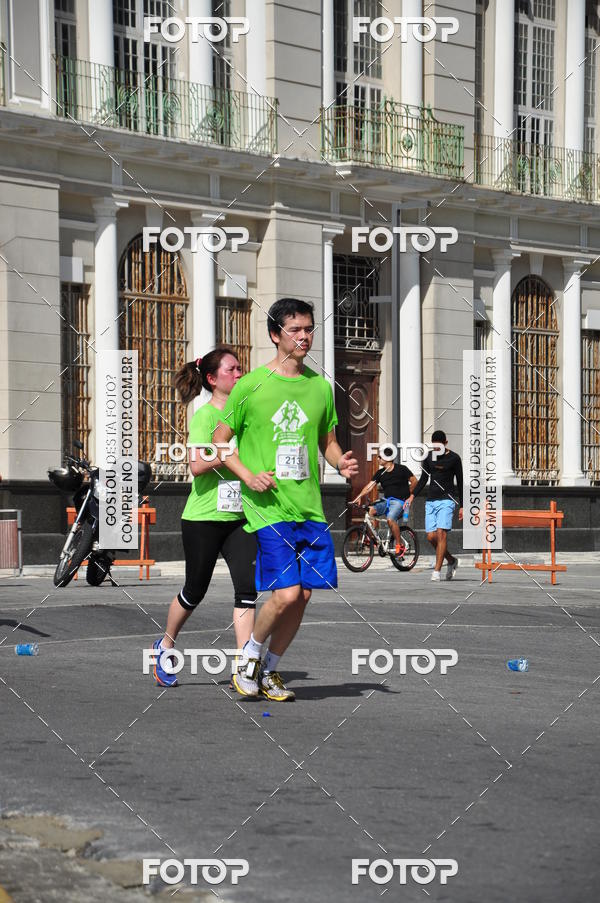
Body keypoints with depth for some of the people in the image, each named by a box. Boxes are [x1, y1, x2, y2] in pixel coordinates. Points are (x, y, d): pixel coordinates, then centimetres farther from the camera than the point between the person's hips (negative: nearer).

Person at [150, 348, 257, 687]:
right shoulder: (205, 414, -10)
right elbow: (197, 465, -21)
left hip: (239, 515, 6)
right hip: (204, 516, -5)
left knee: (247, 587, -9)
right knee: (195, 590, 8)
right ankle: (166, 645, 34)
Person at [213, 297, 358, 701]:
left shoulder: (320, 387, 10)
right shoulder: (251, 386, -3)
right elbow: (220, 442, 4)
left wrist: (342, 463, -1)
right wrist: (249, 476, -11)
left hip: (310, 507, 5)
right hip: (268, 507, -5)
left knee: (303, 595, 2)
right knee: (286, 594, -14)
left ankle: (269, 671, 21)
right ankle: (250, 655, 13)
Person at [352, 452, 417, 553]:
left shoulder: (401, 469, -5)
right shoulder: (380, 473, 8)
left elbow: (414, 481, 0)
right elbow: (369, 486, 0)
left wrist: (408, 495, 0)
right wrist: (358, 497, -13)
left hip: (399, 501, -6)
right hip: (386, 500, 6)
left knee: (390, 519, -30)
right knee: (371, 510, -20)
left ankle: (399, 545, -17)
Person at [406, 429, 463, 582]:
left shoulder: (454, 458, -1)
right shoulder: (429, 457, 10)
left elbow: (460, 482, 3)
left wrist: (461, 506, 2)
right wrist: (413, 495, 5)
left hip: (446, 500, -5)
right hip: (431, 501, 5)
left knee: (441, 533, -16)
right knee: (431, 536, -1)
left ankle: (436, 571, -16)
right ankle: (451, 561, 22)